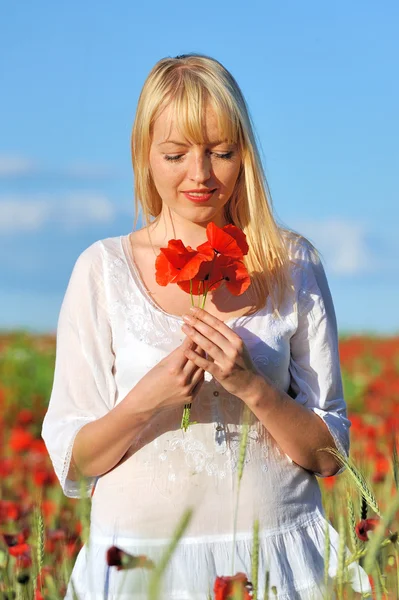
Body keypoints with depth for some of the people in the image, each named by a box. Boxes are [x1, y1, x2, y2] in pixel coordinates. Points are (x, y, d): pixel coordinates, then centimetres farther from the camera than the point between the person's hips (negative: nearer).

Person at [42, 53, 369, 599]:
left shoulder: (293, 265, 2)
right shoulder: (103, 269, -1)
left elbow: (328, 454, 2)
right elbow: (71, 461, -1)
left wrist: (253, 387, -15)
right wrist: (147, 399, -19)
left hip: (276, 555, 1)